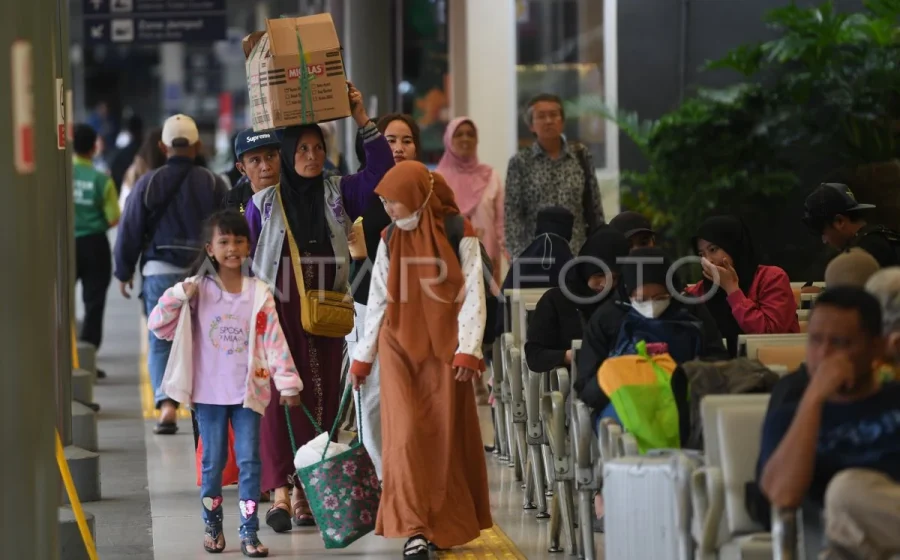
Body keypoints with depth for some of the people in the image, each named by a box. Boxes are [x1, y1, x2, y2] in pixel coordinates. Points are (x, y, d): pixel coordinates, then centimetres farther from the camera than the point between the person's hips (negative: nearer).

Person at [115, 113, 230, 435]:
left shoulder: (148, 183, 0)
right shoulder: (213, 184, 0)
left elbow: (130, 230, 2)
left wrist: (124, 272, 13)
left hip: (160, 272, -1)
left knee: (160, 342, 4)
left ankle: (166, 401, -15)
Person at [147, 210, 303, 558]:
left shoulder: (259, 293, 0)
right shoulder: (198, 289, -2)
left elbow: (274, 339, -2)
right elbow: (158, 326, -4)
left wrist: (287, 383, -7)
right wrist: (180, 295, -18)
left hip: (247, 392, 0)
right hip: (210, 393, 0)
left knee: (249, 461, -1)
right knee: (213, 462, 8)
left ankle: (249, 532, 3)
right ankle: (212, 526, 23)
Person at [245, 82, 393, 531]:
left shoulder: (338, 194, 9)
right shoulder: (263, 202, 4)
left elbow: (380, 172, -3)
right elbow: (246, 257, 7)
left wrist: (363, 120, -9)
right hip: (278, 310, -2)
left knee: (321, 397, 1)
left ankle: (307, 488, 9)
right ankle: (279, 490, -14)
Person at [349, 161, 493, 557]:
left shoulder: (460, 235, -4)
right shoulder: (390, 241, 6)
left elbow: (473, 297, -7)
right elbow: (377, 301, 12)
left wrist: (468, 351, -15)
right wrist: (363, 356, 14)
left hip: (445, 351, -2)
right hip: (400, 349, 2)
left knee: (446, 436, 1)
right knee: (406, 434, -10)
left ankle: (444, 525, 15)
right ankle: (414, 528, -11)